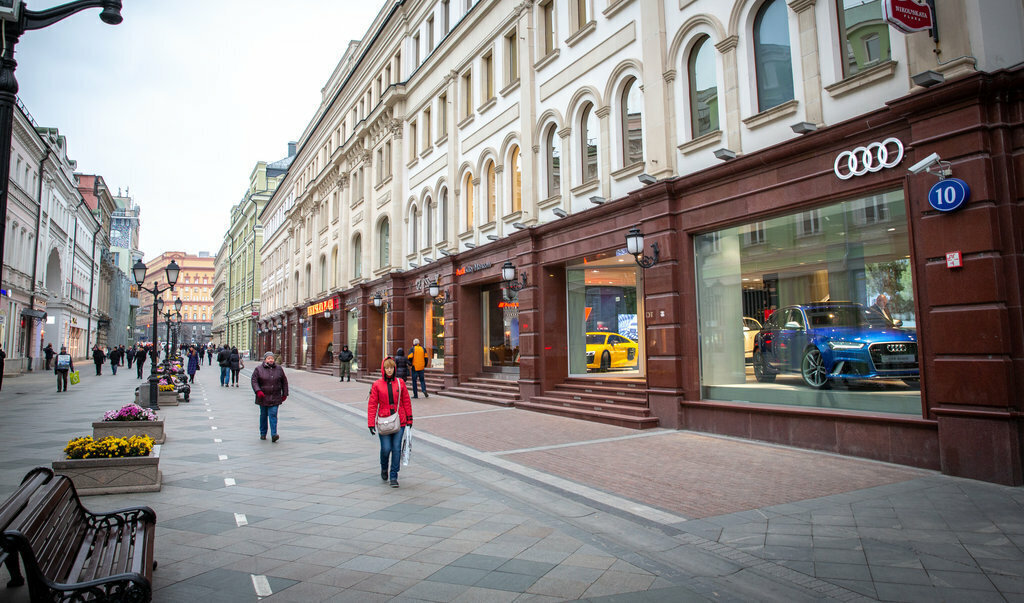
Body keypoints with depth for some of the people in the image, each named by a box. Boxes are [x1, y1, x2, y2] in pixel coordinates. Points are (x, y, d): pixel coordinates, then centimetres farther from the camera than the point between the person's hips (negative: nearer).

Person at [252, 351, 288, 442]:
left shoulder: (279, 369, 7)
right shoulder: (258, 369, 1)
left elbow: (284, 382, 13)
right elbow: (254, 381, -4)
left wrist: (285, 394, 10)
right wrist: (258, 391, -19)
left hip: (275, 398, 0)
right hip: (263, 397, 0)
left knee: (273, 415, -8)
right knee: (263, 415, 11)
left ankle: (274, 434, -12)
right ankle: (263, 434, 25)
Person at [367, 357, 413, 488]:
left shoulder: (400, 383, 4)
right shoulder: (377, 385, 1)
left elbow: (406, 402, 9)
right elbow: (372, 404, 2)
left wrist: (409, 419, 9)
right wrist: (371, 424, -3)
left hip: (399, 422, 1)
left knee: (396, 449, -1)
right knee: (386, 448, -5)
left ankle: (393, 477, 11)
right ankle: (384, 468, 27)